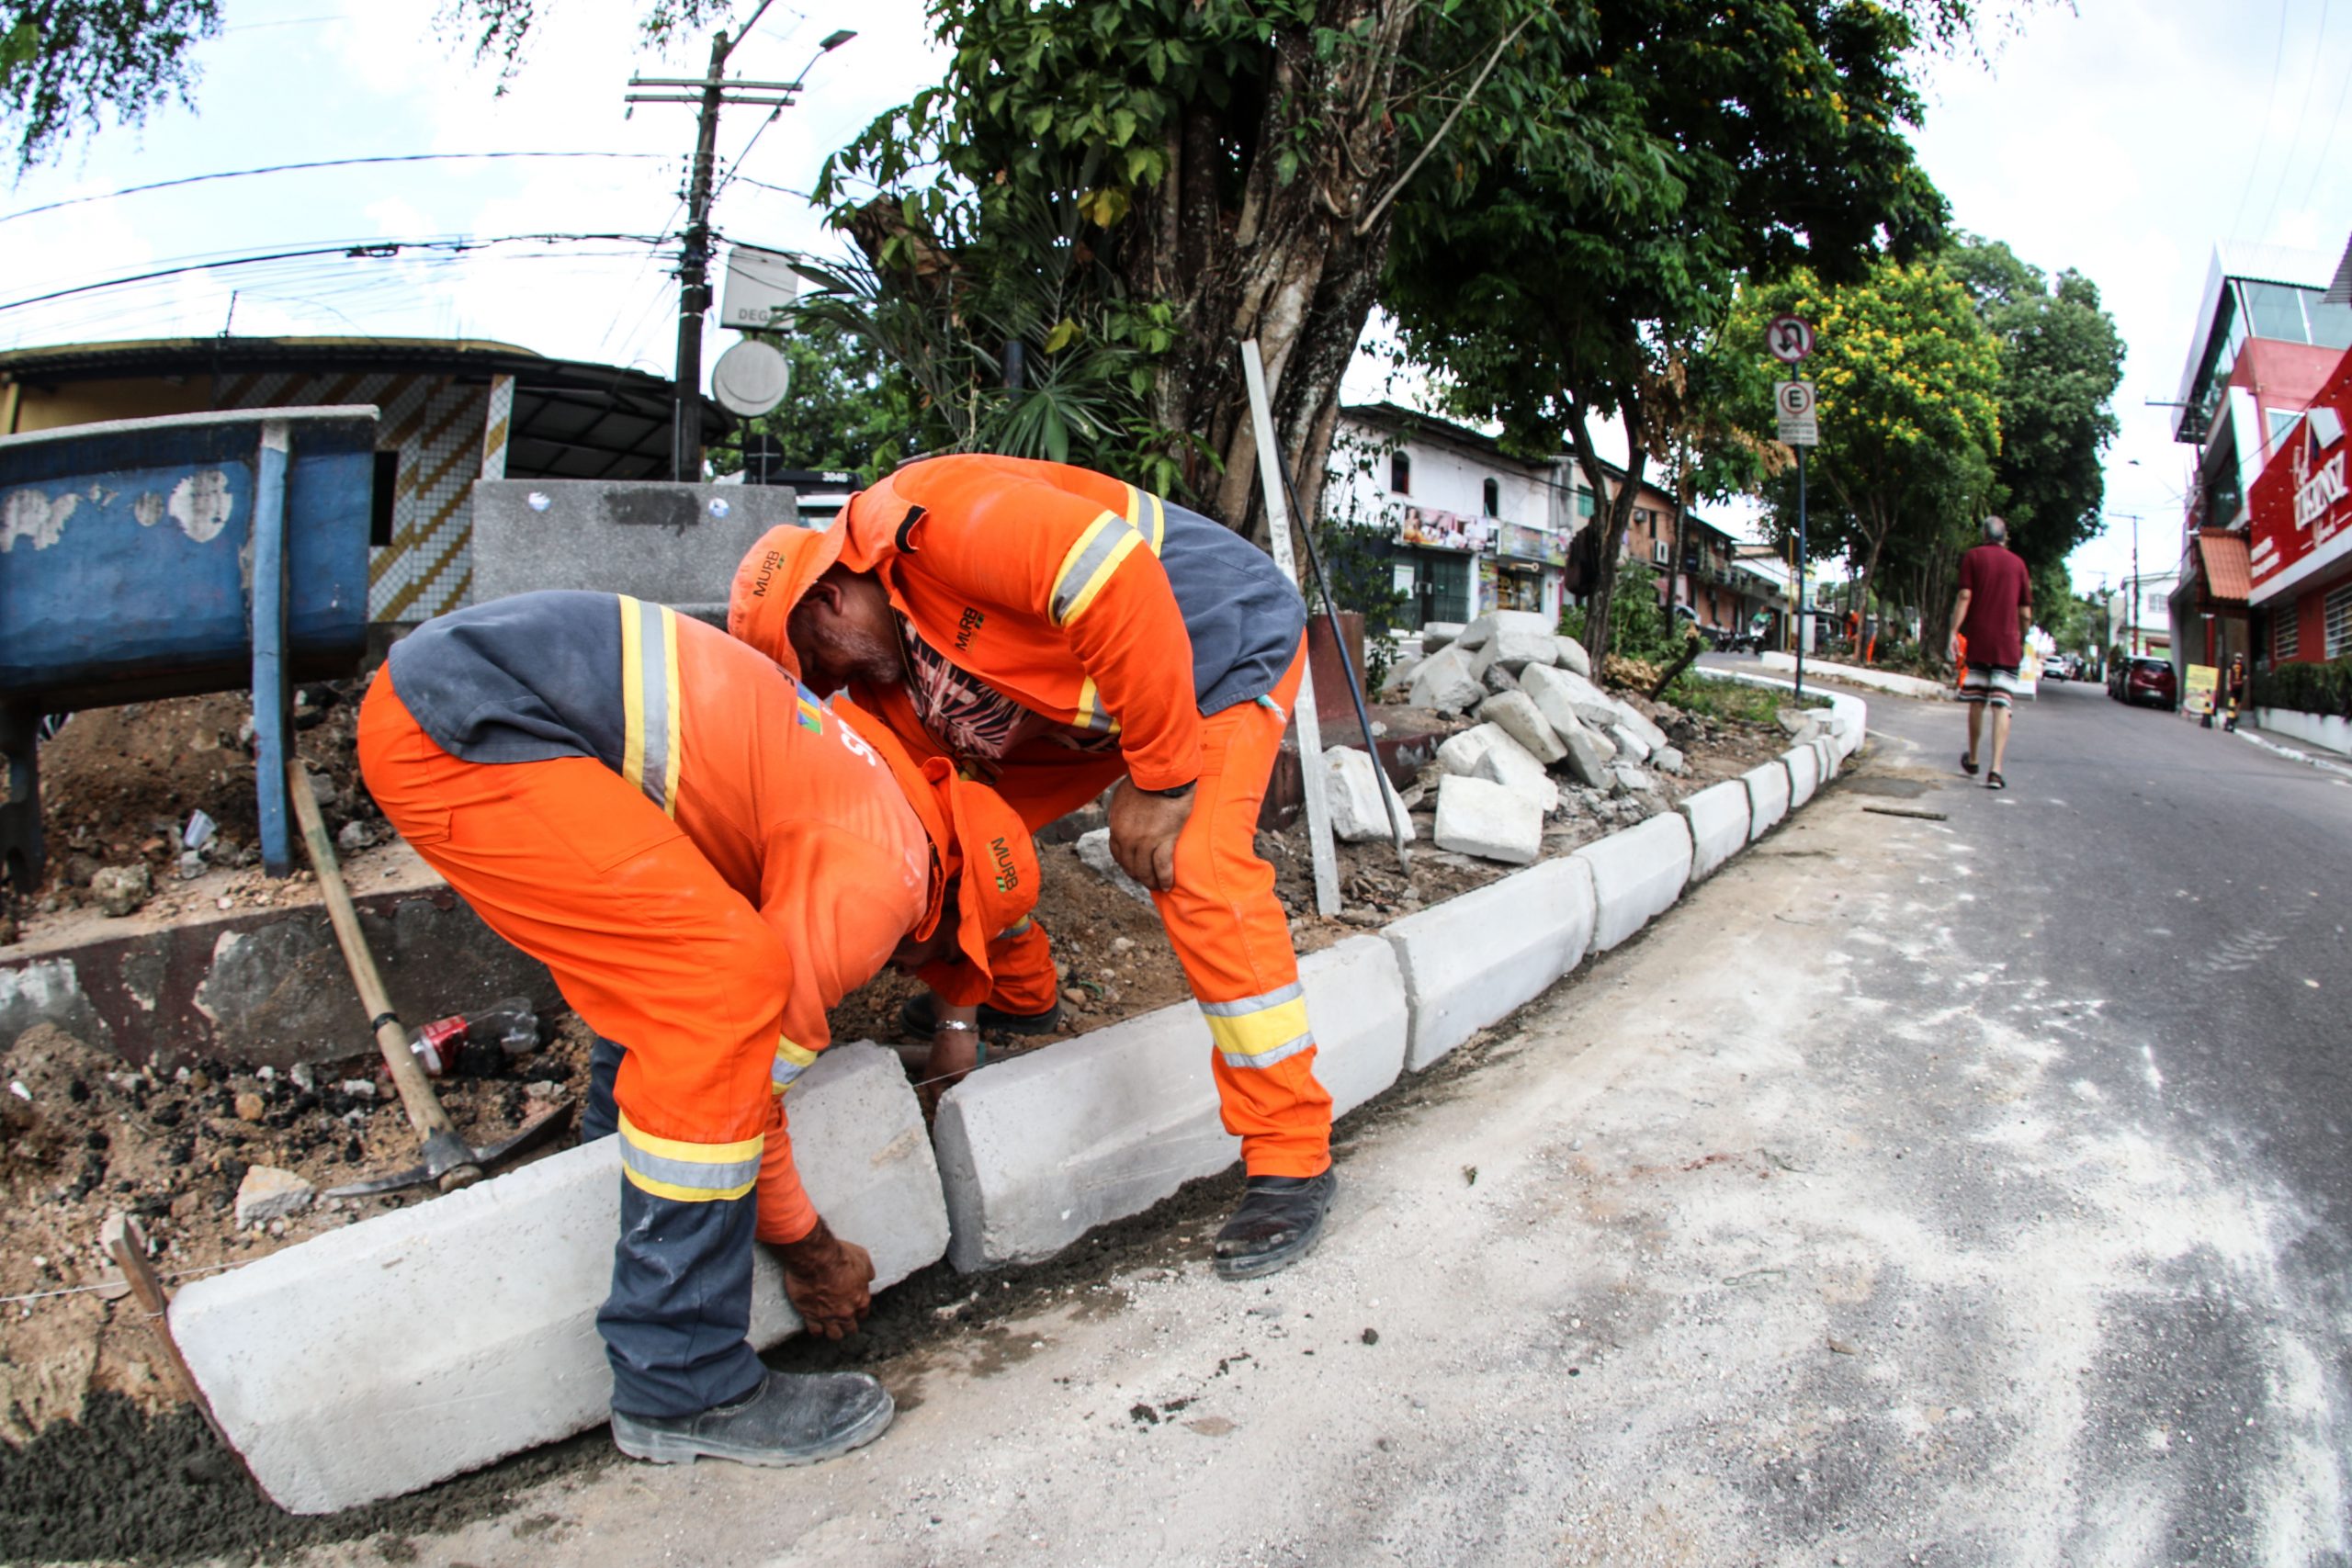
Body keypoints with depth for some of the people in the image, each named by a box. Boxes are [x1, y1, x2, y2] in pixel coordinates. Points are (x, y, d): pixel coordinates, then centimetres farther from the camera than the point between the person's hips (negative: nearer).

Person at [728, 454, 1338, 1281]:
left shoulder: (934, 516, -28)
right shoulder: (889, 687, -1)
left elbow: (1118, 576, -37)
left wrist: (1159, 778, -29)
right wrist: (953, 1010, 5)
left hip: (1221, 638, -8)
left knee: (1198, 874, -24)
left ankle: (1292, 1161, -13)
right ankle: (1019, 997, 32)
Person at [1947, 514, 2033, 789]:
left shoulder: (1973, 557, 4)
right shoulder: (2018, 563, 9)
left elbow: (1964, 597, -8)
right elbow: (2025, 613, 9)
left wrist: (1954, 632, -9)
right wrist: (2022, 642, 21)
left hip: (1978, 641, 0)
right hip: (2008, 643, 0)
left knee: (1976, 702, 12)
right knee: (2001, 705, -6)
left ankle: (1972, 760, 25)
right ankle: (1995, 770, -16)